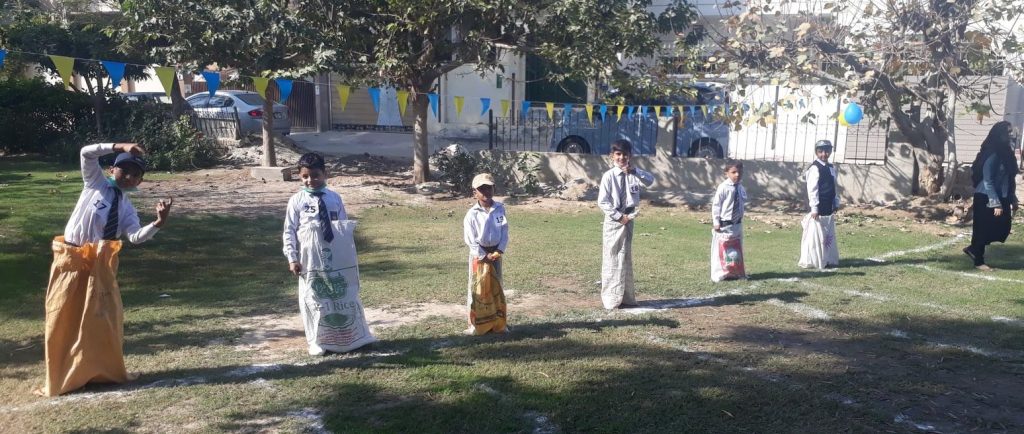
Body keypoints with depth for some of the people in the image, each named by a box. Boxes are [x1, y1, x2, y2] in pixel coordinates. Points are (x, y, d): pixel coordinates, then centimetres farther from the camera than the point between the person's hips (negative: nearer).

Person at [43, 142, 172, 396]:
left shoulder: (127, 209, 6)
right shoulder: (96, 183, 3)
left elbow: (136, 236, -12)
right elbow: (87, 153, -12)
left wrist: (158, 223, -29)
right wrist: (119, 147, -19)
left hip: (100, 263, 2)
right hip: (71, 258, -2)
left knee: (104, 317, 6)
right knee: (65, 320, 5)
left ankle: (105, 370, 20)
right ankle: (64, 376, 16)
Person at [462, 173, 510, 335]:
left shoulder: (500, 209, -1)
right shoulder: (472, 214, -10)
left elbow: (504, 231, 0)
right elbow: (469, 239, -11)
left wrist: (499, 251, -13)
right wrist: (484, 256, -15)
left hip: (496, 253, 3)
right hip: (479, 255, -3)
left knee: (496, 288, 10)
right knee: (477, 289, 1)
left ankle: (498, 323, 20)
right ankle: (476, 325, 9)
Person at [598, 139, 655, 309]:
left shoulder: (633, 174, 3)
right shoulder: (608, 176, -9)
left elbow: (650, 180, -12)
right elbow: (602, 201, -12)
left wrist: (635, 171, -24)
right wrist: (619, 216, -15)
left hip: (628, 220, 5)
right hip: (613, 221, -5)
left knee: (625, 258, 12)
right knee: (611, 259, 0)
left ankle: (625, 297, 21)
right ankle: (611, 298, 8)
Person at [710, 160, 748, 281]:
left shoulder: (741, 189, 3)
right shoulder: (723, 187, -15)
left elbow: (742, 205, 14)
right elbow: (716, 205, -13)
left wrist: (740, 220, 12)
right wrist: (716, 222, -15)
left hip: (737, 225, 6)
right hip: (724, 225, -6)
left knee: (736, 250, 15)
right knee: (722, 249, 1)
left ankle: (735, 272, 28)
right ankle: (719, 274, 12)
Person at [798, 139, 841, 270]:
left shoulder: (831, 168, 14)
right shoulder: (815, 168, -12)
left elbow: (835, 187, 20)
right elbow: (812, 189, -16)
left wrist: (836, 204, 16)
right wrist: (814, 208, -19)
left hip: (829, 209, 9)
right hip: (818, 209, -9)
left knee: (829, 235, 14)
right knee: (815, 235, -5)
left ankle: (828, 260, 22)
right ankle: (812, 261, 1)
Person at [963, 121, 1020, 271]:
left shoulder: (1007, 153, 9)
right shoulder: (992, 155, -17)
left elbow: (1009, 180, 15)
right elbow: (987, 181, -19)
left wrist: (1013, 199, 13)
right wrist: (996, 203, -21)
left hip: (1001, 197, 9)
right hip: (986, 198, -9)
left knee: (1003, 227, 8)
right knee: (984, 229, 0)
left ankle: (973, 249, 22)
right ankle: (978, 261, 13)